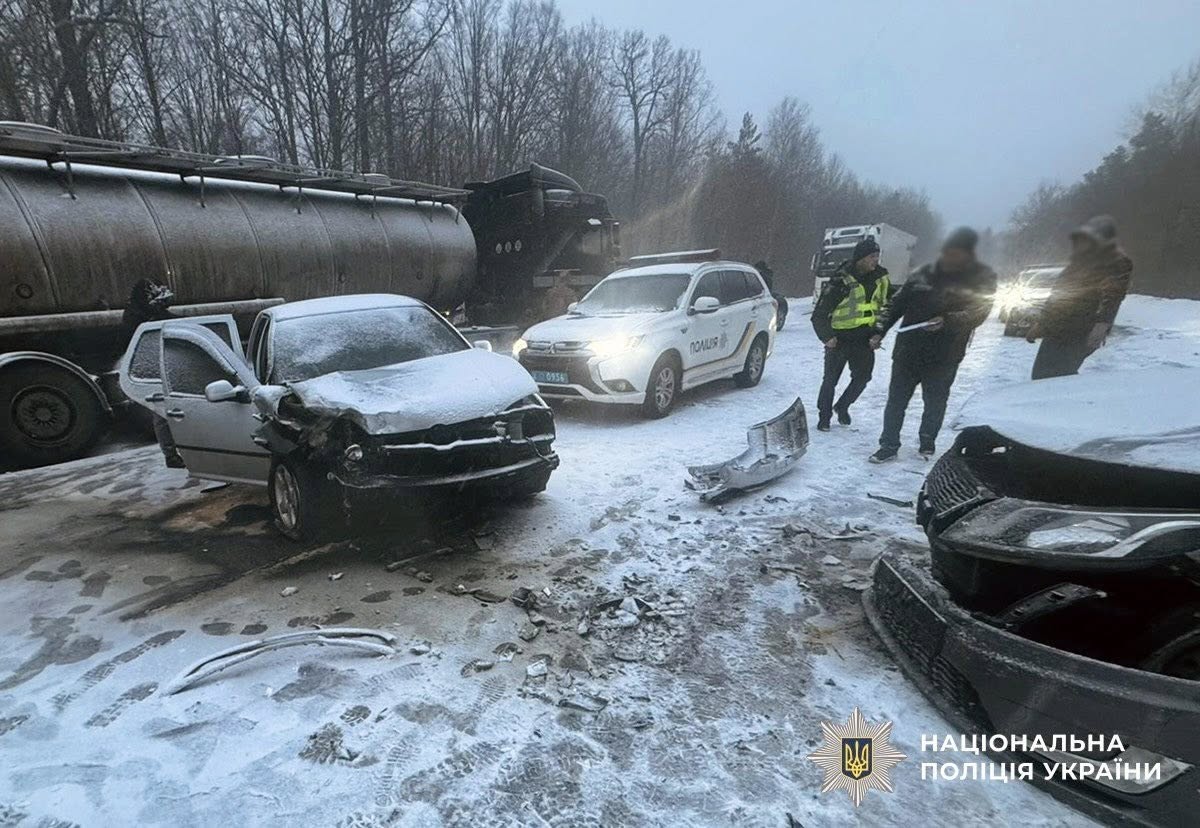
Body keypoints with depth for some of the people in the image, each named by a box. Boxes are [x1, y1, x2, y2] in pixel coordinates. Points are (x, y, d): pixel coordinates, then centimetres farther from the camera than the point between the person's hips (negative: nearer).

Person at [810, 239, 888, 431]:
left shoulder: (880, 278, 2)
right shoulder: (841, 281, -15)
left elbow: (886, 309, 13)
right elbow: (819, 315, -12)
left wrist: (879, 333, 1)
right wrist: (827, 337, -22)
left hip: (864, 339, 5)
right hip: (840, 339, -5)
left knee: (862, 377, 5)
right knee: (830, 379, 2)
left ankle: (842, 406, 30)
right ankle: (824, 416, 18)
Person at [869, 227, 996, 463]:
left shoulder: (982, 278, -1)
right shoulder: (922, 274, 7)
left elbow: (978, 313, -12)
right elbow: (897, 304, 12)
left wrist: (947, 322, -28)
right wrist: (880, 330, 5)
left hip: (944, 356, -2)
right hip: (908, 350, 2)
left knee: (935, 402, 11)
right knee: (896, 399, 3)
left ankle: (927, 443, 31)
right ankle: (889, 445, 11)